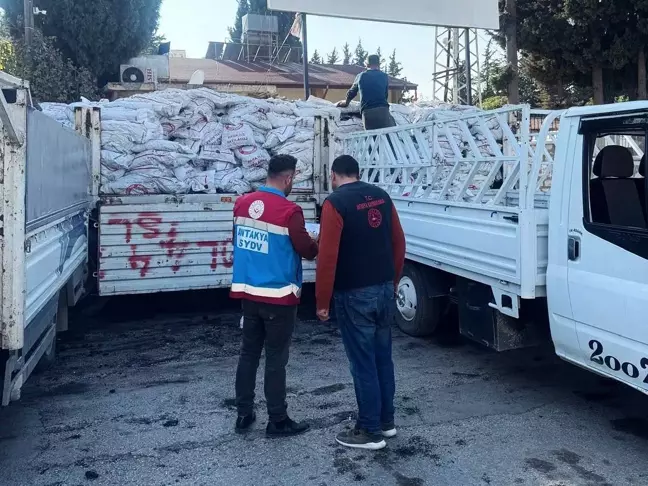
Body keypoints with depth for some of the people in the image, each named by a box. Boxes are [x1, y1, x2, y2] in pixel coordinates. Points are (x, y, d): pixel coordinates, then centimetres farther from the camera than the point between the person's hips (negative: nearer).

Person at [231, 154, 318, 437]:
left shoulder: (242, 204, 4)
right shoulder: (289, 211, -17)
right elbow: (307, 251, -8)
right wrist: (318, 244, 13)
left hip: (248, 292, 6)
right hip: (278, 296, -6)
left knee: (249, 353, 15)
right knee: (275, 359, 3)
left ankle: (244, 415, 24)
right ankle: (278, 421, 14)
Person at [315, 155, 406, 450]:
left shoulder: (335, 203, -12)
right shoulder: (381, 196, 7)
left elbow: (327, 256, -17)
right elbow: (399, 243, 11)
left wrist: (322, 301, -10)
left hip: (355, 295, -7)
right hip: (385, 290, 7)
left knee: (363, 364, 2)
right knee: (383, 357, 17)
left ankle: (370, 431, 12)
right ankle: (386, 421, 29)